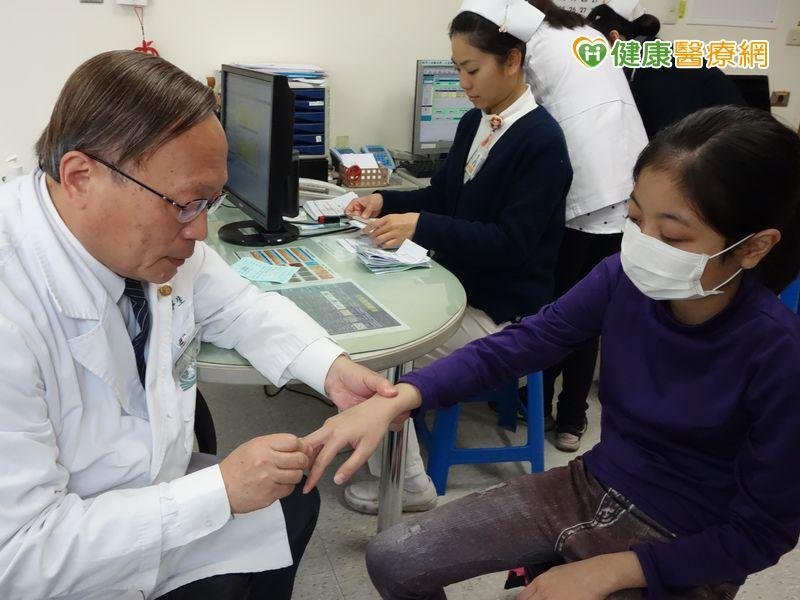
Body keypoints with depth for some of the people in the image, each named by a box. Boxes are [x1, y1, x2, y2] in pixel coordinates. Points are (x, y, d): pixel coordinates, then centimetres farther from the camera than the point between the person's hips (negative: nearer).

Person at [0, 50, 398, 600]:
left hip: (155, 495, 7)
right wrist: (221, 489, -30)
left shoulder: (152, 235, -14)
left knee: (295, 501, 10)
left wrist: (331, 368, -14)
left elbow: (241, 309, 3)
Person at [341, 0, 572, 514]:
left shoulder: (541, 141, -19)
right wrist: (386, 200, -2)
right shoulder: (473, 123, 7)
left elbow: (512, 243, -24)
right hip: (457, 284, 8)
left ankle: (408, 485, 3)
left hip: (502, 311, -8)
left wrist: (421, 226, -31)